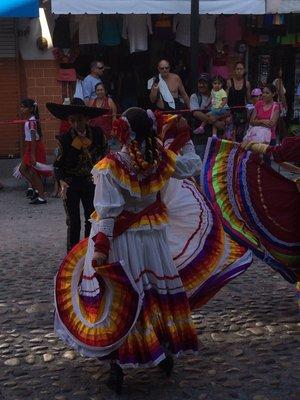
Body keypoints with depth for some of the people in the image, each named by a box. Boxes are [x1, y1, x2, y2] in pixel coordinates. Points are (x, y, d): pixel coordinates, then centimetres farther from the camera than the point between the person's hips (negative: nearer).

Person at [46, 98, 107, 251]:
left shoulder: (97, 134, -8)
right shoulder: (65, 139, -15)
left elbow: (103, 155, 6)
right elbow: (58, 165, -9)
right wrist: (62, 182, -25)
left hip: (90, 182, 3)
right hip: (71, 184, -3)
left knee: (92, 219, 10)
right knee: (73, 222, 3)